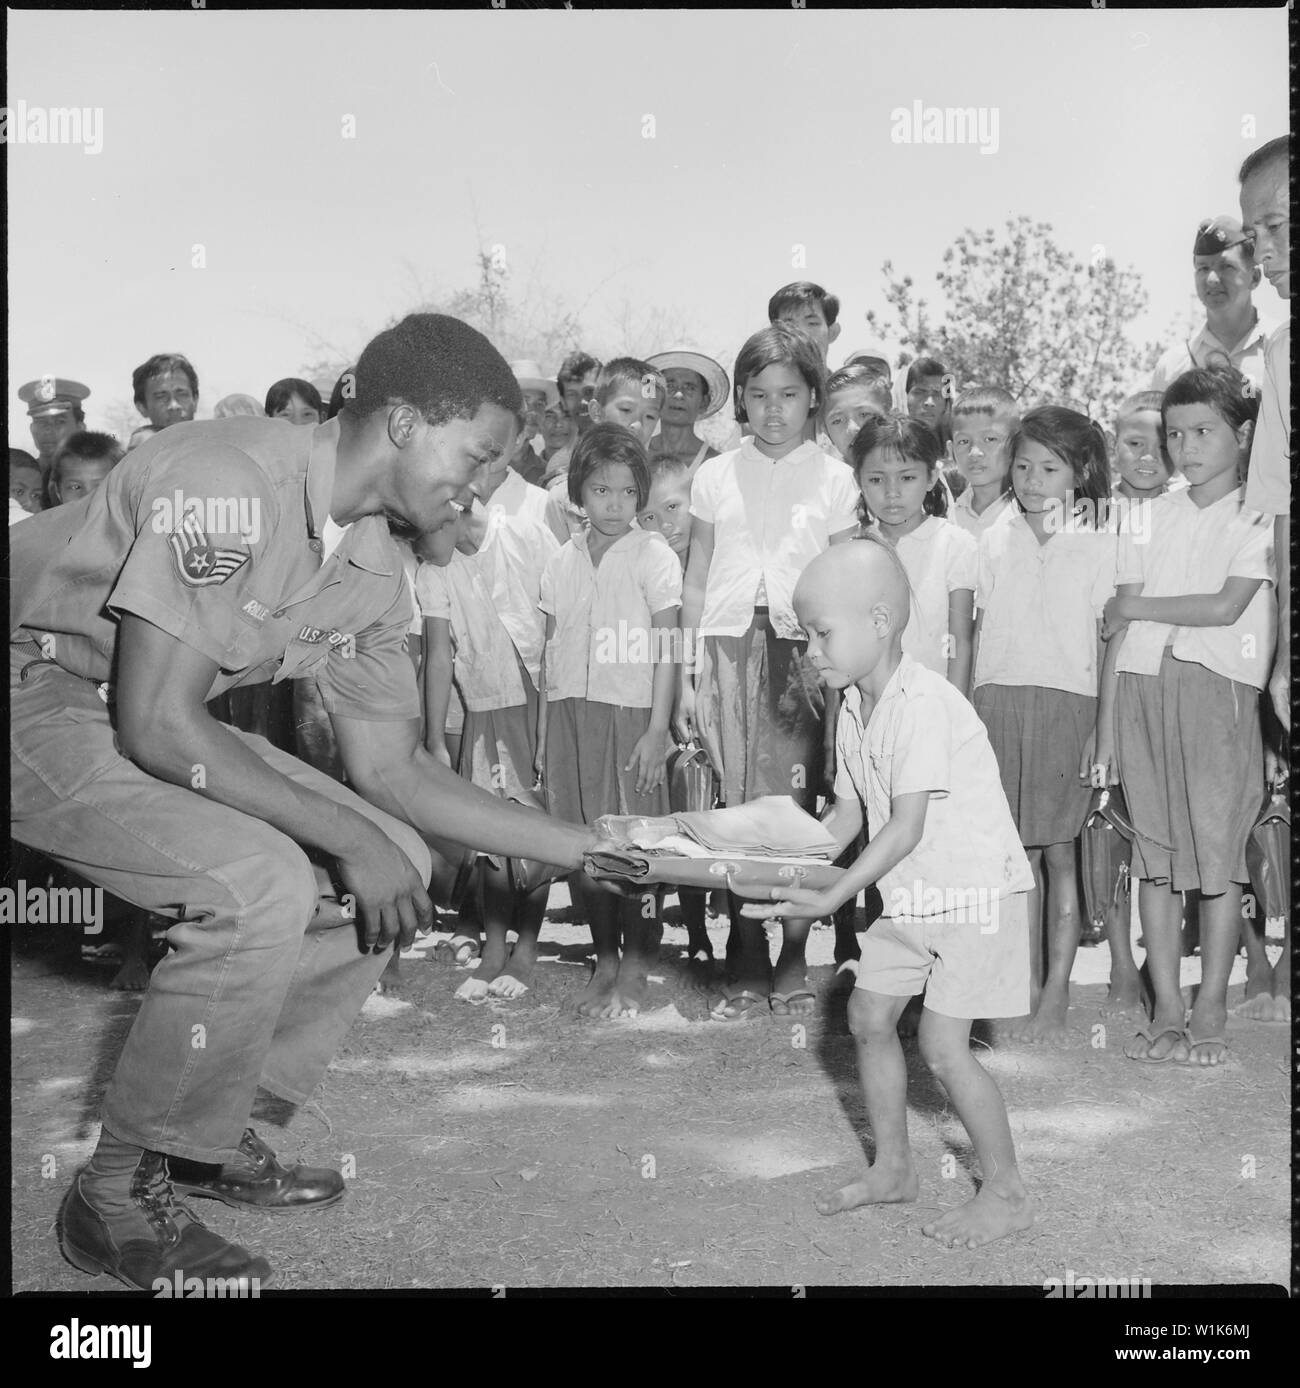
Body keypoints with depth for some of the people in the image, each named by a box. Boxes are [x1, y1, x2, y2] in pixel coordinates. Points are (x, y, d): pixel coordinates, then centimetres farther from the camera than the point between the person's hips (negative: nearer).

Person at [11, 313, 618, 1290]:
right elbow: (159, 725, -30)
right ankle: (121, 1195, -9)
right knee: (260, 883, -28)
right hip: (36, 691, -9)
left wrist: (585, 847, 1)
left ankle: (211, 1137, 12)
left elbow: (391, 768, 6)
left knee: (398, 865, 0)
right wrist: (352, 842, -26)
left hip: (149, 721, 9)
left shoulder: (374, 568, 0)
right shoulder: (229, 479, -27)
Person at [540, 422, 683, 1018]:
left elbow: (666, 650, -5)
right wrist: (544, 728, 10)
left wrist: (657, 729, -11)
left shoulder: (653, 556, -2)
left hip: (630, 711, -4)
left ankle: (634, 968, 8)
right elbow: (551, 649, 13)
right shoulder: (560, 563, 10)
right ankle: (603, 958, 17)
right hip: (570, 711, 4)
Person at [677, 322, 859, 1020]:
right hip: (727, 647, 1)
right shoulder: (716, 476, 12)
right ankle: (746, 970, 5)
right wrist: (688, 674, 9)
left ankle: (792, 965, 3)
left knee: (797, 806, -7)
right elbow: (694, 583, 14)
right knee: (739, 807, -2)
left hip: (804, 649, -1)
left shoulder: (833, 479, 8)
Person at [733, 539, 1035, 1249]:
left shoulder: (924, 704, -24)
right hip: (911, 896, 9)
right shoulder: (854, 708, 4)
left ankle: (1006, 1192, 5)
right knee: (868, 1017, 12)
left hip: (974, 890, -9)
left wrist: (832, 898, -29)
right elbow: (848, 814, 9)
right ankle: (893, 1167, 28)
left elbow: (907, 826, -27)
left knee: (942, 1044, -11)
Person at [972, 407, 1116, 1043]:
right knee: (1016, 850, 4)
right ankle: (1025, 986, 13)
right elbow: (981, 630, 13)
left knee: (1058, 851, 0)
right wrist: (970, 716, 8)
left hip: (1065, 702, -3)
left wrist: (1100, 729, -4)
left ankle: (1056, 995, 5)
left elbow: (1107, 642, 1)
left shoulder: (1097, 544, 2)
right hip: (998, 701, 3)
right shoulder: (995, 540, 10)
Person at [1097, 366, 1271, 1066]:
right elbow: (1118, 628, 9)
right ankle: (1165, 1007, 11)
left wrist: (1138, 605, -1)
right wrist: (1105, 730, 6)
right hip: (1142, 688, 4)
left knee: (1219, 853, -2)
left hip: (1217, 688, -3)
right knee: (1155, 853, 4)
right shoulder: (1149, 517, 13)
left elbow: (1227, 606, -10)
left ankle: (1210, 1009, 7)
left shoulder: (1258, 518, 3)